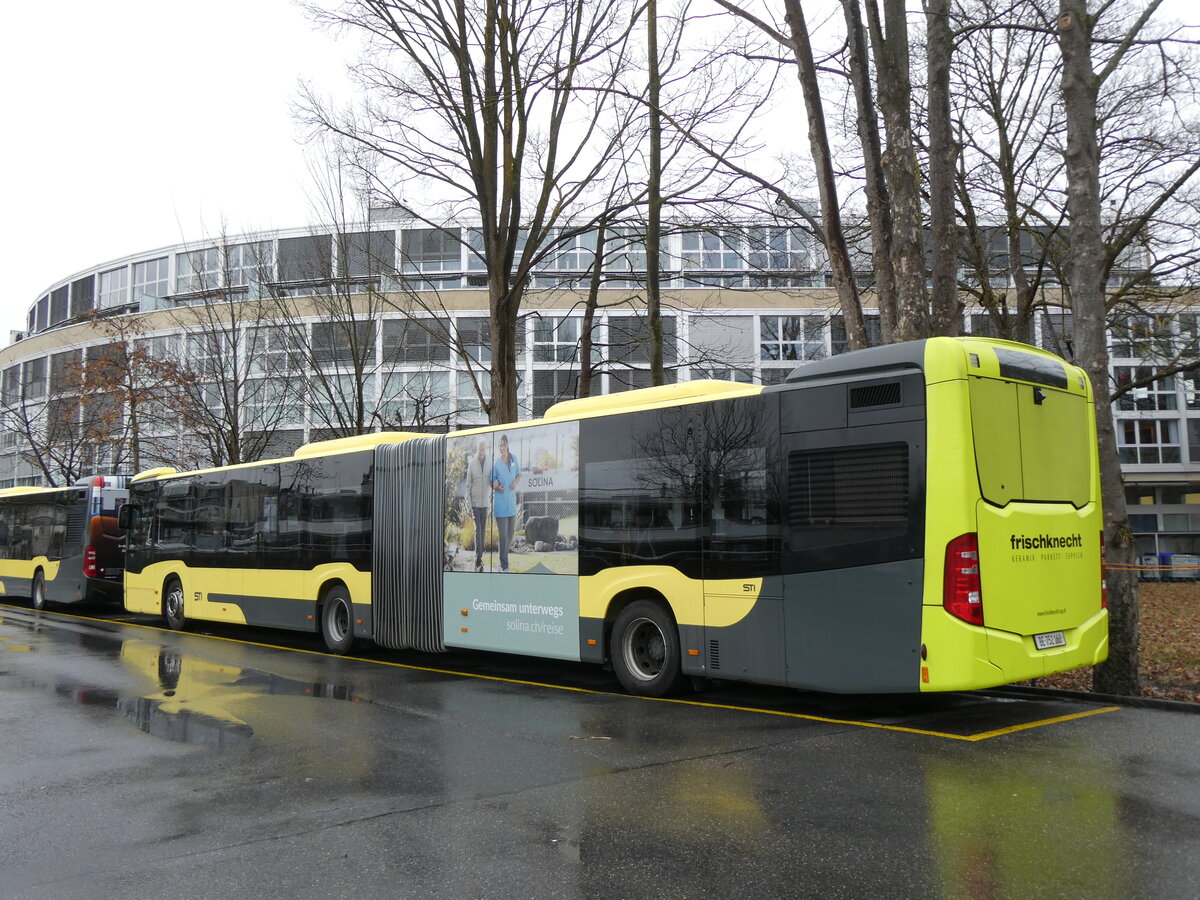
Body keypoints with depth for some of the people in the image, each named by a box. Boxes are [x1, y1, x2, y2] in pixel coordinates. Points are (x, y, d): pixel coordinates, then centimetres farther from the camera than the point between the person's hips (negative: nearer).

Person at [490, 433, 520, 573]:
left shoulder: (514, 459, 5)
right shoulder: (495, 463, -5)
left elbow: (519, 475, 17)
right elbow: (492, 483, 2)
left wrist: (516, 482, -5)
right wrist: (497, 487, -19)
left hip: (512, 502, 4)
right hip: (500, 503, -4)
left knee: (510, 534, 13)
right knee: (503, 535, -6)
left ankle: (503, 557, 33)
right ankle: (504, 565, 1)